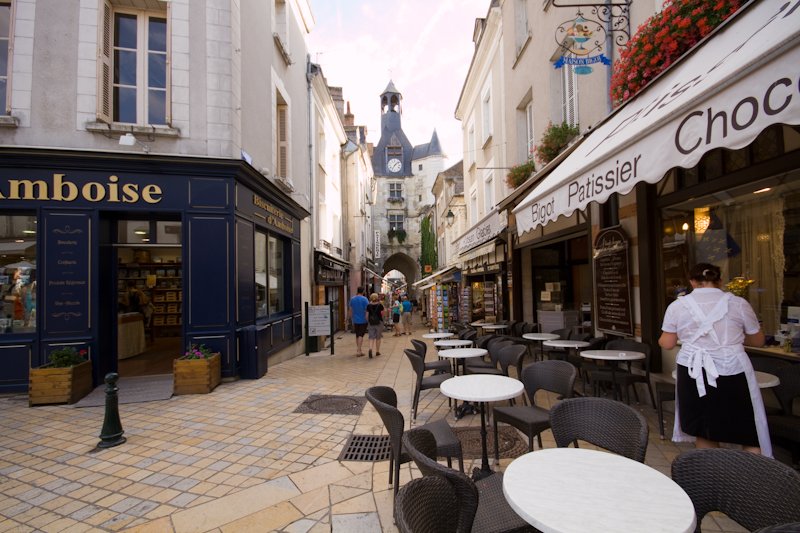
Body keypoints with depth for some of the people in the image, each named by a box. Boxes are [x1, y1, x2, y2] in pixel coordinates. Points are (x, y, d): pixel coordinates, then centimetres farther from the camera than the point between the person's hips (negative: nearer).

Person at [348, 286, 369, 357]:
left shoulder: (352, 299, 3)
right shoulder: (364, 299, -10)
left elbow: (350, 310, 8)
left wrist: (349, 318, 17)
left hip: (355, 320, 4)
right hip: (363, 320, -4)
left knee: (357, 335, 16)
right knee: (361, 335, -4)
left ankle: (358, 350, 22)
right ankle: (359, 351, -11)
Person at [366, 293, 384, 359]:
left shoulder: (369, 306, -3)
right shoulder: (379, 305, -7)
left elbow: (367, 316, -1)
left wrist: (368, 322, 13)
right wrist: (382, 305, 14)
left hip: (371, 323, 1)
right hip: (379, 323, -1)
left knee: (371, 337, 4)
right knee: (378, 338, 11)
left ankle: (370, 349, -20)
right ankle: (377, 351, 19)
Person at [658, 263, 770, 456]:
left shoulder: (677, 306, 0)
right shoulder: (738, 303, 0)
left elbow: (667, 344, 4)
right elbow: (758, 340, 11)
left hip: (694, 371, 1)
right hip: (733, 370, 0)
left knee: (704, 432, 12)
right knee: (750, 432, 11)